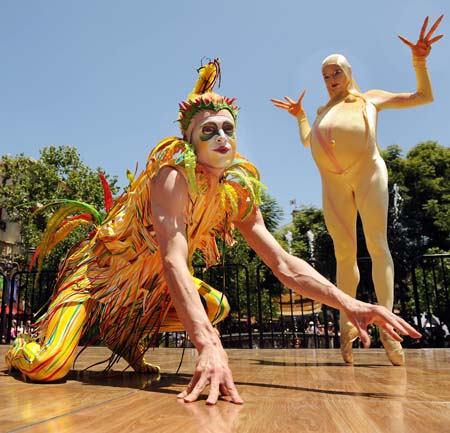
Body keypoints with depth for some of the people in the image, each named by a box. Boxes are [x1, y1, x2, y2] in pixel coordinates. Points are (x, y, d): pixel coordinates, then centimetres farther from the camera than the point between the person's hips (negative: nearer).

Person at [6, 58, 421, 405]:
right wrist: (209, 346, -50)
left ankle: (131, 339, 12)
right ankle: (20, 347, 17)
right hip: (99, 272, -6)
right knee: (49, 367, -21)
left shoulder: (239, 195, -8)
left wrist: (349, 304, -22)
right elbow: (173, 260, -39)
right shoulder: (173, 176, -27)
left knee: (216, 305, -7)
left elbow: (285, 265, -11)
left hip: (149, 286, 6)